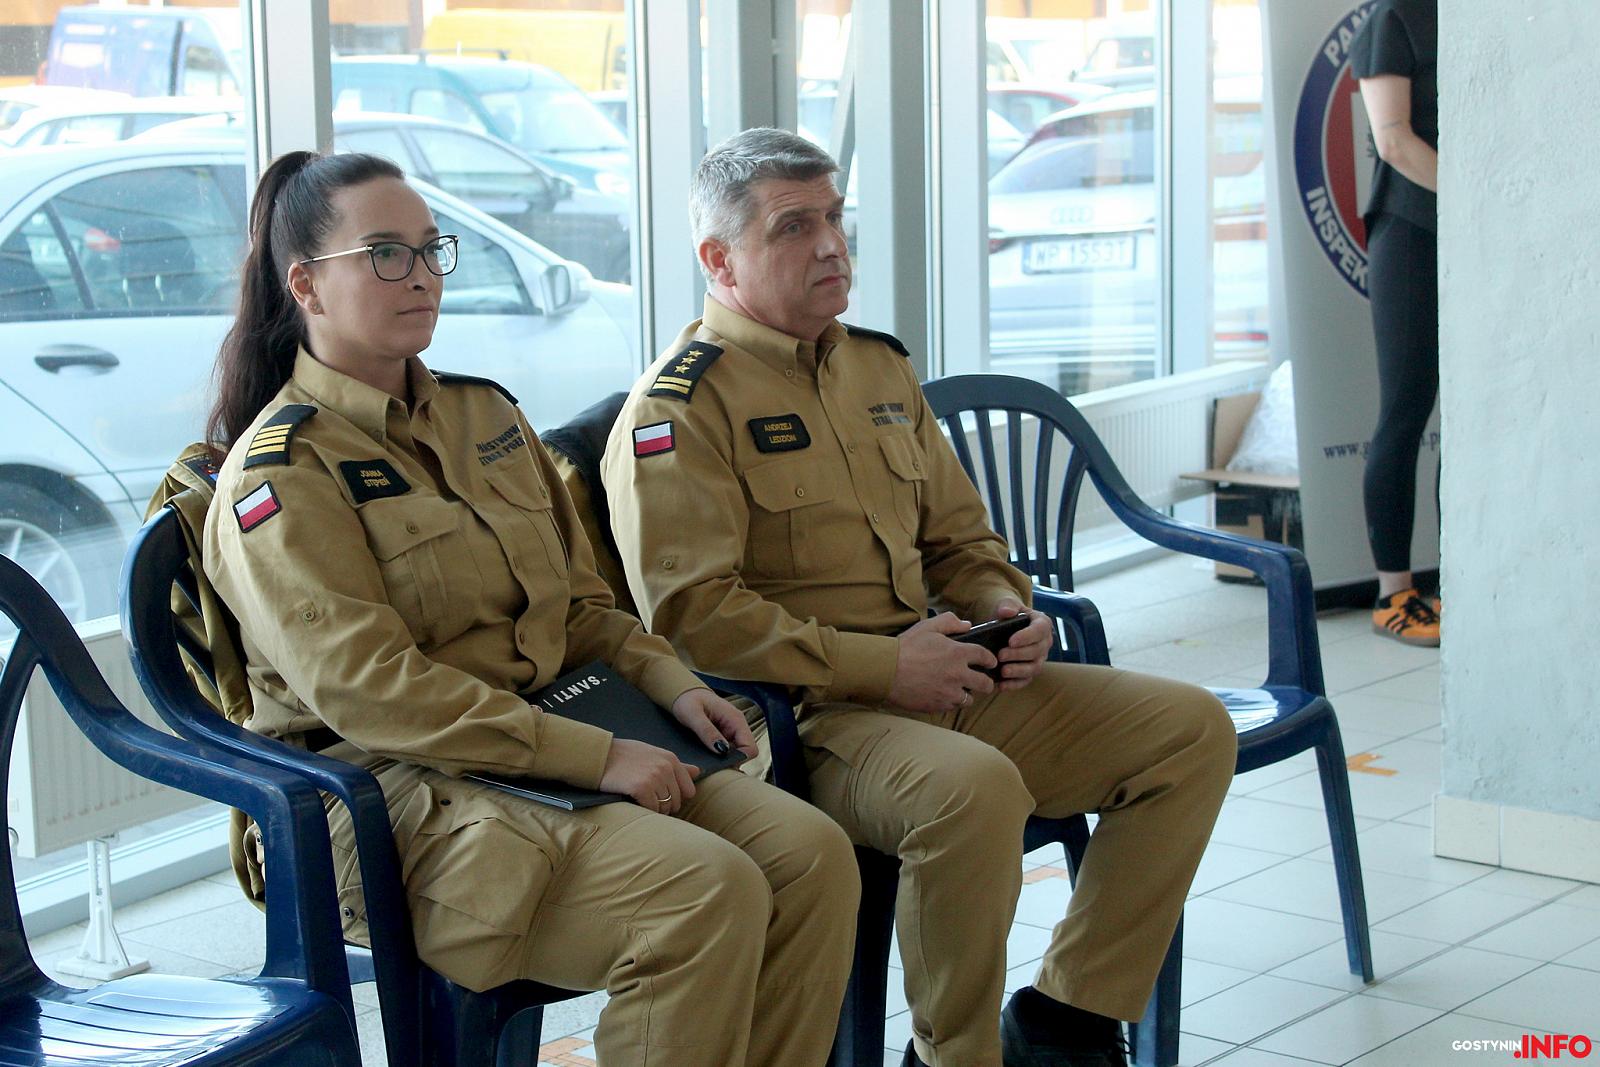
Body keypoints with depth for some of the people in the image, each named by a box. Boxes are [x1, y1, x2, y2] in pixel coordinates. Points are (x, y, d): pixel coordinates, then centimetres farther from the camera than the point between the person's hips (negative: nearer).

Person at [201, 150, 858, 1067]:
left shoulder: (485, 414, 16)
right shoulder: (281, 473, -8)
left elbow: (578, 602, 22)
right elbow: (370, 690, -18)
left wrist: (670, 683, 0)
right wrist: (597, 757, -23)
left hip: (555, 736, 8)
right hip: (390, 799, -7)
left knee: (813, 853, -13)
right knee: (708, 890, -27)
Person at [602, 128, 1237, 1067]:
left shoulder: (881, 367, 19)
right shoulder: (681, 408, -7)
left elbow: (961, 538, 27)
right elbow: (692, 613, -17)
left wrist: (1002, 607, 4)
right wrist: (879, 665, -19)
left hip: (943, 680, 8)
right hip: (801, 716, -8)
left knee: (1194, 729, -1)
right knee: (974, 786, -38)